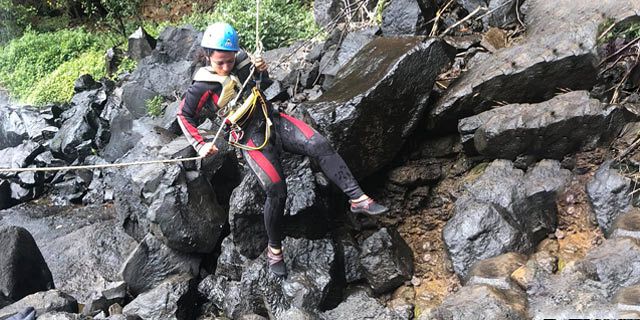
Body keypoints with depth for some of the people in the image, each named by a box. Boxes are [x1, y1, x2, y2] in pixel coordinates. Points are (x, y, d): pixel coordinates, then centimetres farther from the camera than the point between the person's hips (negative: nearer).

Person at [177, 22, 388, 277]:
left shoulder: (241, 58, 5)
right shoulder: (202, 87, -9)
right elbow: (184, 115, 1)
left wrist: (261, 70, 1)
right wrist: (200, 145, -8)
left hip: (273, 121, 5)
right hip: (252, 139, -5)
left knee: (320, 145, -19)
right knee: (276, 192, -13)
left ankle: (357, 198, -20)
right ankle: (274, 249, 9)